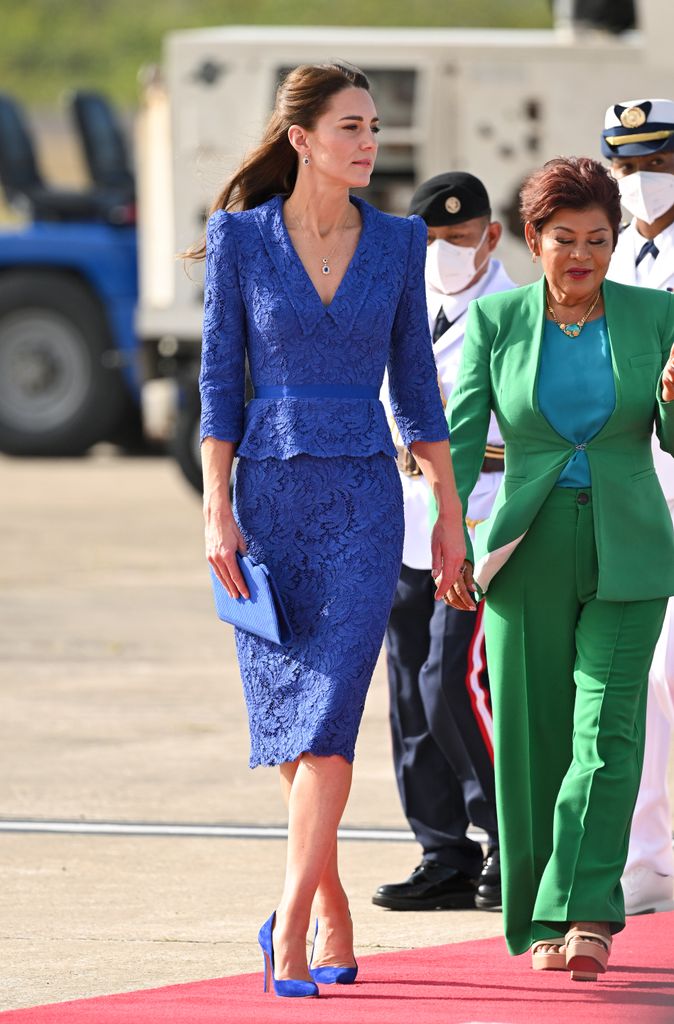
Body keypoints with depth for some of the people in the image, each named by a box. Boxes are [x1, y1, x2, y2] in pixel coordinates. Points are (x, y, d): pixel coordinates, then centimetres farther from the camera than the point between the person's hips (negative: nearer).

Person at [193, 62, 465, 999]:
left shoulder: (398, 242, 4)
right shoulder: (240, 237, -1)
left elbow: (415, 382, 10)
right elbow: (219, 379, 0)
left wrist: (449, 513, 9)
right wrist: (218, 512, -6)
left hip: (364, 501, 0)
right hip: (270, 495, 0)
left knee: (327, 713, -13)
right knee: (284, 714, 7)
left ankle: (289, 923, -17)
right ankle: (332, 915, 21)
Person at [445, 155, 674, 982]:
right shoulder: (496, 320, 2)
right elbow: (460, 436, 0)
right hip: (529, 557, 1)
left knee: (607, 730, -12)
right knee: (532, 738, 3)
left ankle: (583, 916, -16)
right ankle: (540, 923, 13)